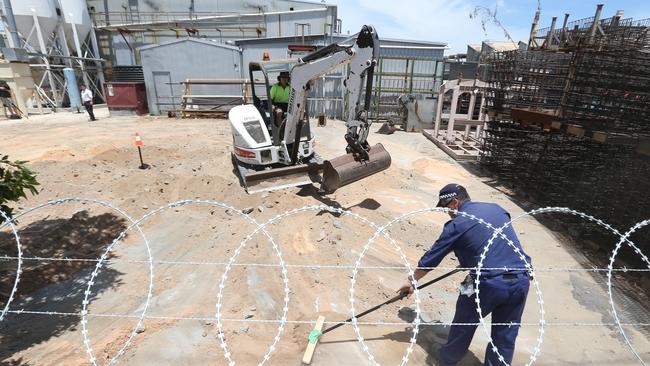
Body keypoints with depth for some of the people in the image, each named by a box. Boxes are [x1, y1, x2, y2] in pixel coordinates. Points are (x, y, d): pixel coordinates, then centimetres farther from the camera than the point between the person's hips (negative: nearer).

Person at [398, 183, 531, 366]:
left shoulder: (456, 224, -6)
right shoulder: (497, 208, 11)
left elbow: (431, 258, 1)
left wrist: (412, 281, 13)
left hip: (488, 283, -5)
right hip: (521, 281, 5)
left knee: (464, 323, 19)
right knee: (505, 335, 19)